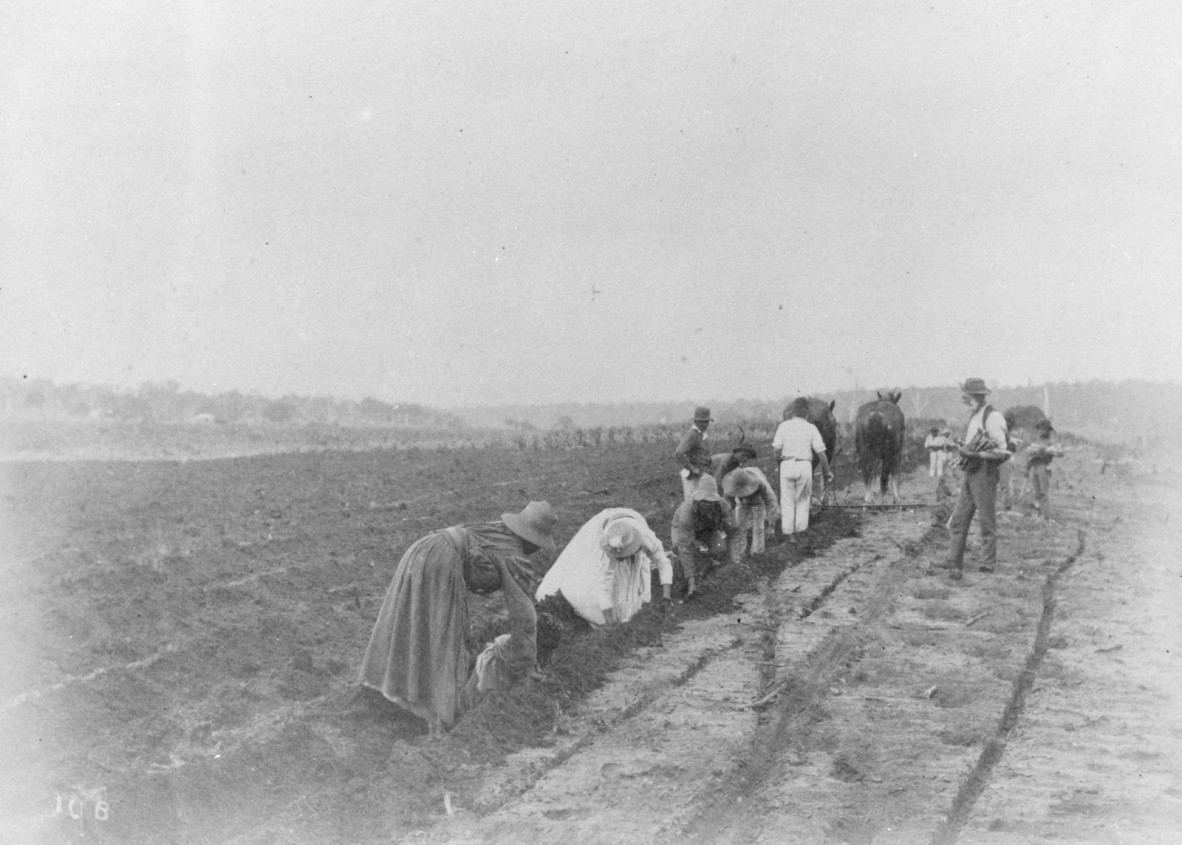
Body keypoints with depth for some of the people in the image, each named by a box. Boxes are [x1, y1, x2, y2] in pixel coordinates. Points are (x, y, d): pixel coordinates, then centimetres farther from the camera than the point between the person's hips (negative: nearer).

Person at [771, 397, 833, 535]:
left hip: (787, 465, 0)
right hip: (805, 465, 0)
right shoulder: (811, 428, 2)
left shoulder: (784, 426, 2)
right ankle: (801, 532, 8)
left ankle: (787, 532, 7)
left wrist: (778, 460, 17)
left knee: (787, 502, 7)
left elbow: (777, 450, -2)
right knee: (803, 502, 9)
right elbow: (821, 453, 0)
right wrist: (826, 472, 9)